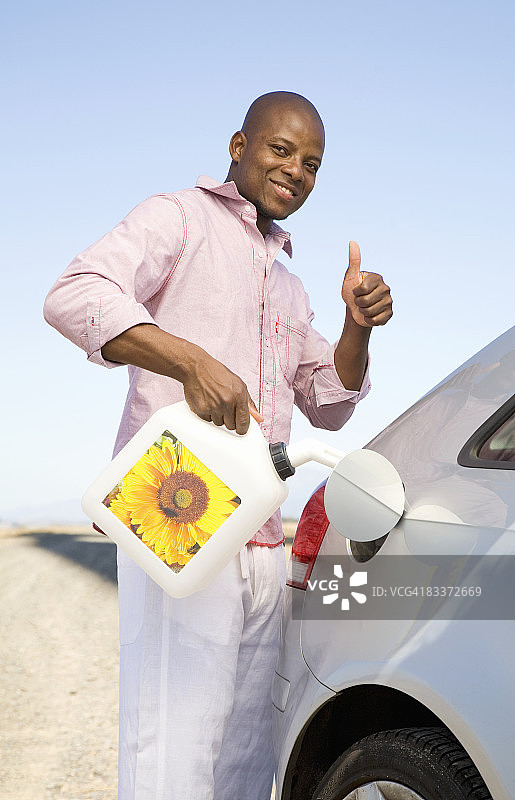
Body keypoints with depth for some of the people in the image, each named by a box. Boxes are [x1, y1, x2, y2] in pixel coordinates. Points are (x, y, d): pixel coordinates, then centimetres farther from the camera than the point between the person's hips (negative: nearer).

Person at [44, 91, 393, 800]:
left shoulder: (288, 284, 28)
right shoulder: (180, 218, 5)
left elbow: (329, 406, 28)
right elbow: (74, 295, -13)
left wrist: (359, 328, 9)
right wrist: (192, 361, -26)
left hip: (261, 543, 8)